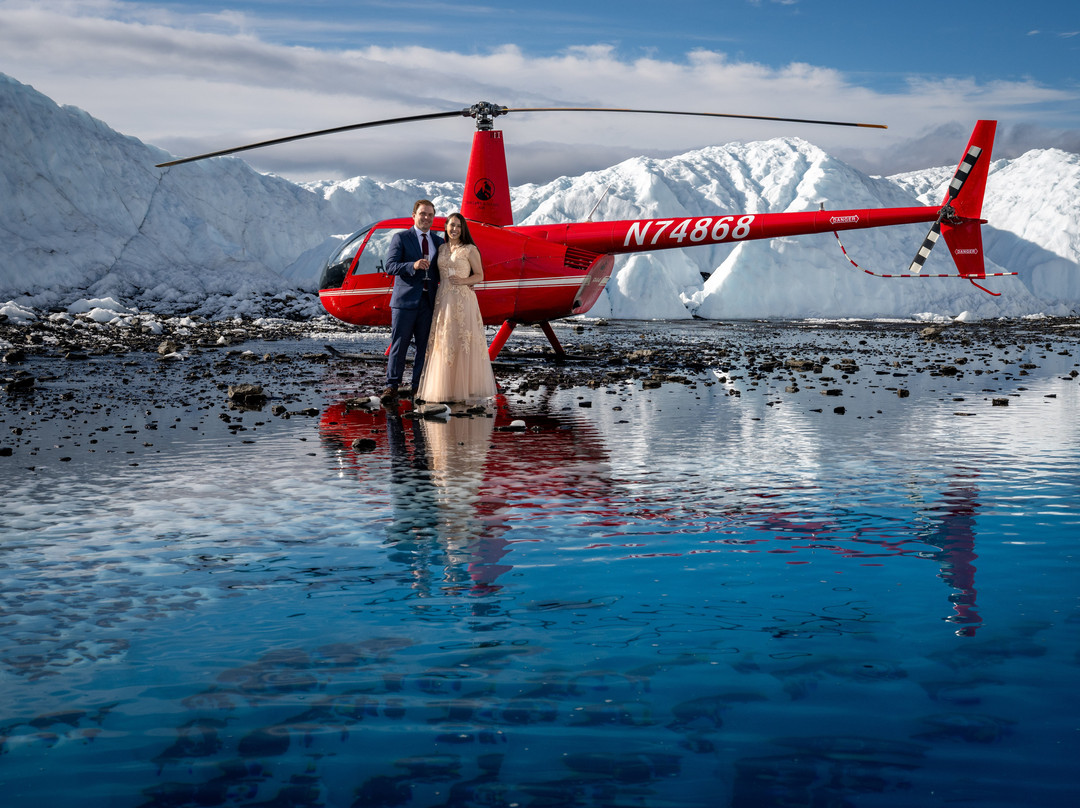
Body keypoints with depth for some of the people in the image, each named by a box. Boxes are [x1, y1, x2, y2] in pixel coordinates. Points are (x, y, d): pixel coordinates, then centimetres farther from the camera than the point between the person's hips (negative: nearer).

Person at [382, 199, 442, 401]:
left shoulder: (438, 242, 15)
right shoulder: (401, 238, 2)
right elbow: (390, 265, -8)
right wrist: (413, 265, -24)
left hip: (428, 301, 4)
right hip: (405, 300, -4)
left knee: (424, 345, 5)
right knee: (399, 344, -3)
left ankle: (418, 387, 13)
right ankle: (392, 386, 2)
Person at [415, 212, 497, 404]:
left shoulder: (470, 250, -2)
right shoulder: (441, 249, 13)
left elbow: (480, 275, 0)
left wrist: (464, 280, -15)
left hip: (463, 300, -5)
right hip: (443, 300, 5)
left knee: (462, 342, -5)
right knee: (443, 343, 4)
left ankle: (463, 390, 1)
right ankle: (444, 388, 9)